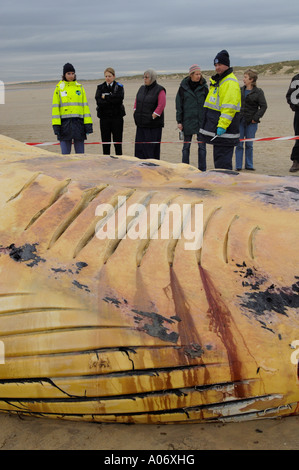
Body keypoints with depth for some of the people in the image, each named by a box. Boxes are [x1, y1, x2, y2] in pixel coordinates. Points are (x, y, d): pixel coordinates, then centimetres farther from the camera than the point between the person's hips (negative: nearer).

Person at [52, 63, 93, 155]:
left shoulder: (80, 87, 11)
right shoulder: (59, 88, 5)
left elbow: (85, 105, 8)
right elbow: (55, 107, 1)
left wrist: (88, 123, 0)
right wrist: (56, 125, -8)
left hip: (78, 122, 2)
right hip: (64, 122, -1)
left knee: (80, 151, 4)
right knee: (65, 152, 1)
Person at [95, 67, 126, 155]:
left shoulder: (119, 87, 5)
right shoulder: (100, 87, 8)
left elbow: (119, 98, -14)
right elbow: (98, 101, -7)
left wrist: (106, 97, -10)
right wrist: (112, 101, -14)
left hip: (117, 117, -1)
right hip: (104, 117, 1)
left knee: (118, 142, 0)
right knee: (105, 142, 4)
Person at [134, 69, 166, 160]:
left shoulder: (159, 90, -7)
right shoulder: (142, 88, 14)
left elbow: (161, 105, -14)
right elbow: (136, 102, 21)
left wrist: (153, 117, -15)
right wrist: (136, 115, 11)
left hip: (153, 125, -6)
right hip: (141, 125, 7)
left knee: (152, 149, -4)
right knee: (139, 147, 6)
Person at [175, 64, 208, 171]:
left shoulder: (204, 86, 2)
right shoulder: (183, 87, 1)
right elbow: (179, 105, 3)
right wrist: (179, 121, -2)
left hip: (201, 121, 0)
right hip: (187, 121, 0)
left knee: (202, 146, 2)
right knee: (186, 146, 7)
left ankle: (202, 170, 9)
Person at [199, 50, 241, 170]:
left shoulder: (231, 82, -13)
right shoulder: (217, 80, 19)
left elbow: (229, 107, -21)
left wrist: (222, 125, -26)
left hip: (225, 131, -10)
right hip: (217, 129, 10)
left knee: (223, 161, -9)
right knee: (218, 157, 16)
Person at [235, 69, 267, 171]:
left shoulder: (258, 92, -2)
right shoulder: (240, 90, 10)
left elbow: (263, 106, -3)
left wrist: (256, 118, -10)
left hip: (251, 122, -3)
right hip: (239, 120, 3)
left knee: (249, 144, 5)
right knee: (239, 144, 2)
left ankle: (249, 165, 16)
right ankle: (238, 166, 7)